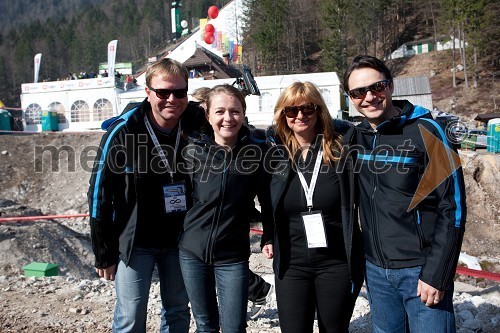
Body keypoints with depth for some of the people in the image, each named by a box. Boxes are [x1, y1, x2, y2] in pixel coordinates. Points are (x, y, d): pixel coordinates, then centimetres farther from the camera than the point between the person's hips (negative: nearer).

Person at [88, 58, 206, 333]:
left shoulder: (197, 124, -8)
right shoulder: (122, 132, -15)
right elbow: (100, 193, -9)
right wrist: (104, 255, -6)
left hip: (179, 238, 3)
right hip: (134, 241, -3)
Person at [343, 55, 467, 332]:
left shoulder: (424, 131, -12)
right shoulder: (354, 138, 3)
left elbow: (452, 206, -13)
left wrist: (436, 275, -15)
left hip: (421, 268, -5)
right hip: (375, 269, 5)